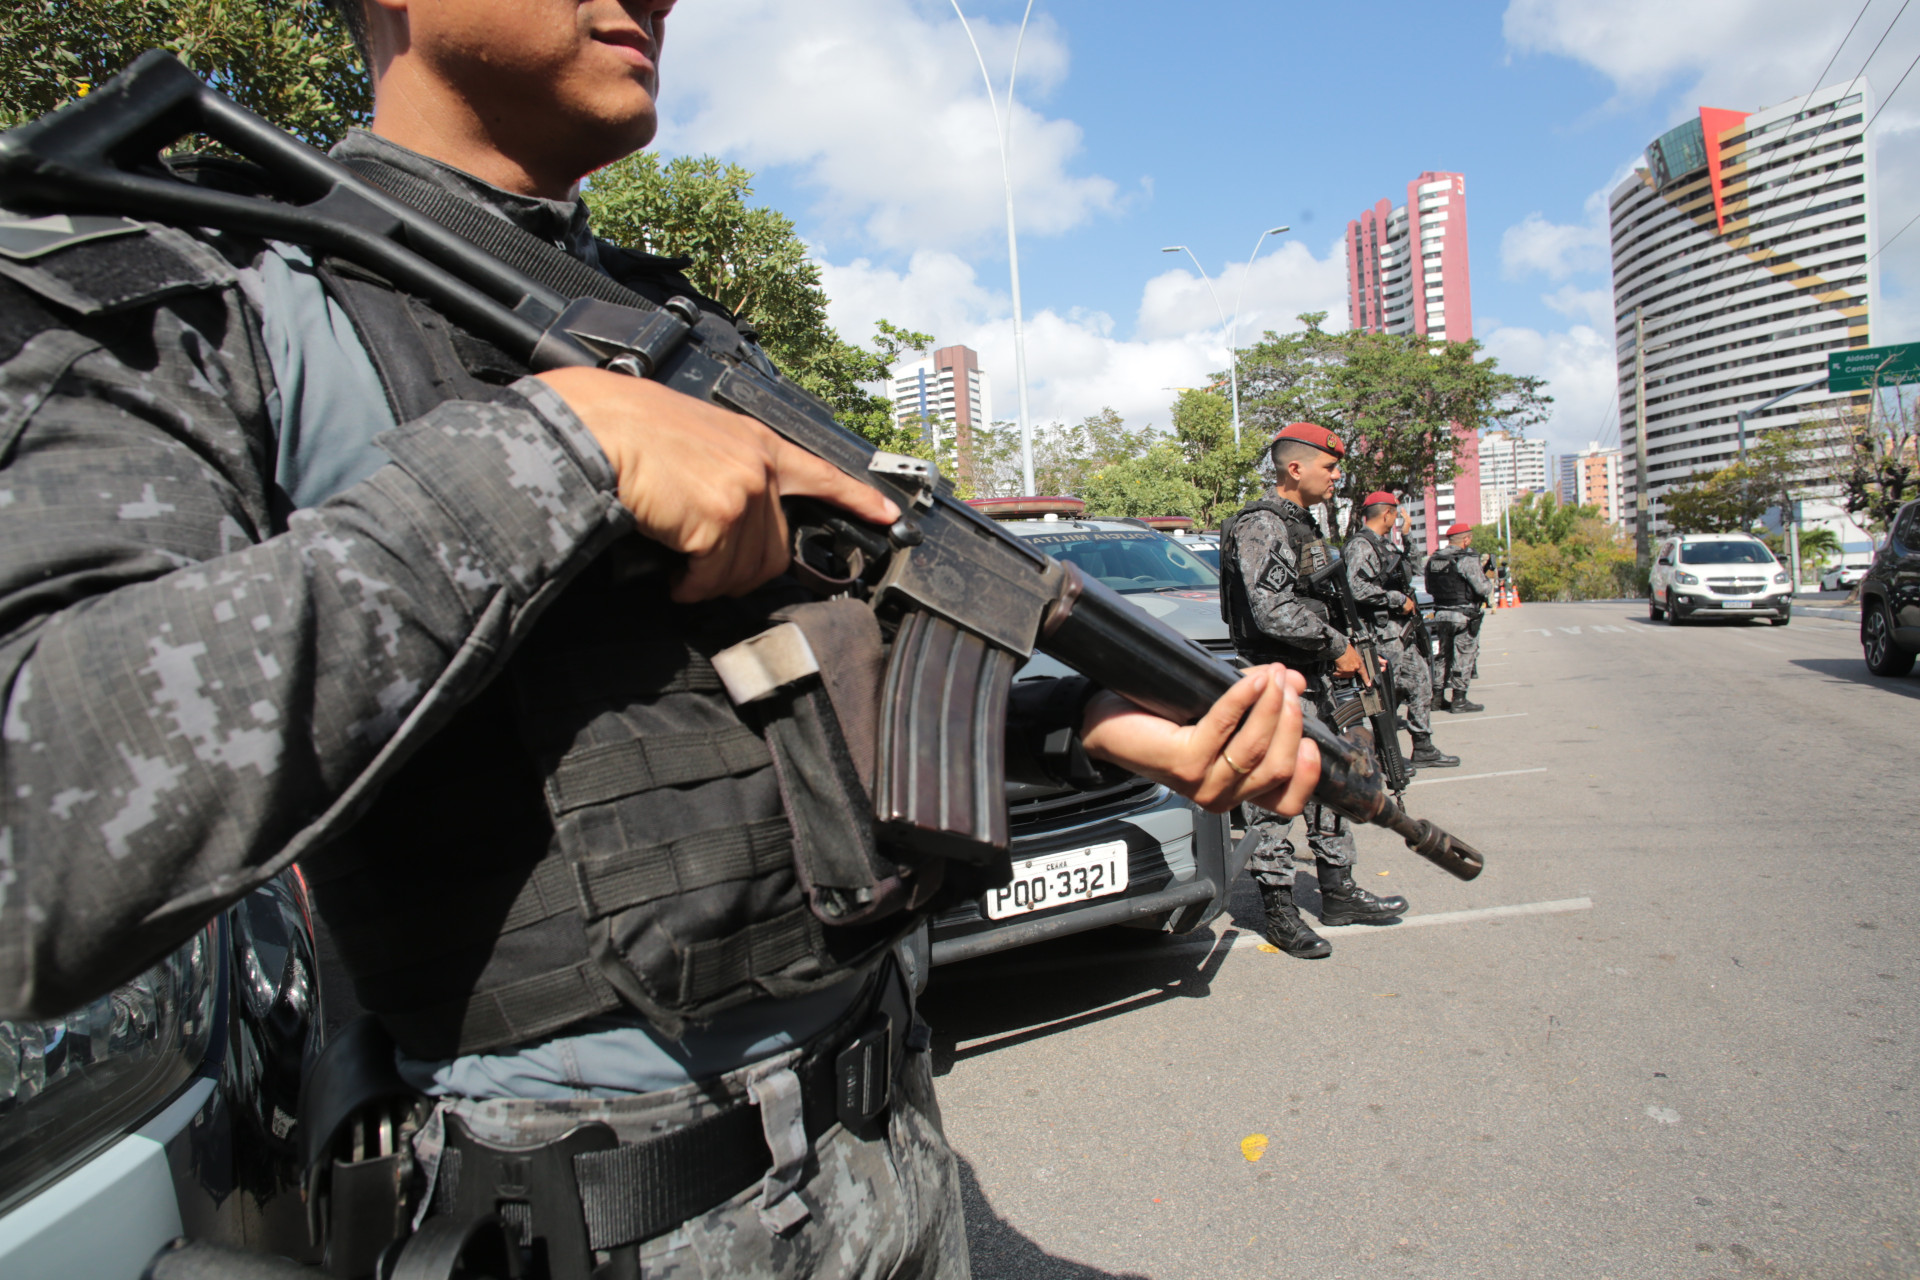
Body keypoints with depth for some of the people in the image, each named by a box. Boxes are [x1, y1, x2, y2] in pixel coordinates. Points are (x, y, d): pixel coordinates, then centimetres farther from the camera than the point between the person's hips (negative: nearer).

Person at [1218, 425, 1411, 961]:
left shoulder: (1305, 525, 17)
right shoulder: (1259, 525, -14)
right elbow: (1272, 612, -25)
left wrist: (1347, 651, 14)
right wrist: (1337, 645, -18)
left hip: (1314, 680, 10)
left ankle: (1338, 892, 27)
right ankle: (1280, 910, 7)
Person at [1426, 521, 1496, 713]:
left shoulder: (1433, 559, 7)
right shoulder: (1467, 560, -14)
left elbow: (1429, 589, 13)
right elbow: (1483, 589, -17)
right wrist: (1489, 584, 3)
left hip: (1441, 615, 7)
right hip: (1464, 617, -7)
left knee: (1444, 656, 16)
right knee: (1464, 657, 2)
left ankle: (1440, 697, 19)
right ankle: (1459, 700, 4)